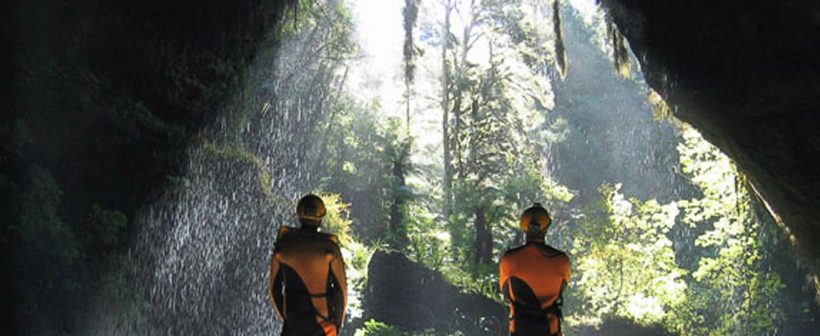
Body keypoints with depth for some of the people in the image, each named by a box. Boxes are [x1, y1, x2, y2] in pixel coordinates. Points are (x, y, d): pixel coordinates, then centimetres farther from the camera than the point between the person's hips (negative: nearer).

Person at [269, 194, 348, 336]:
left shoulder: (282, 247, -5)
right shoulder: (329, 248, -13)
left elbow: (274, 289, 3)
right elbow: (341, 290, -10)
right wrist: (338, 323, 6)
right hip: (323, 323, -2)